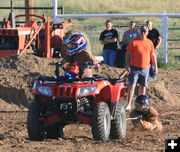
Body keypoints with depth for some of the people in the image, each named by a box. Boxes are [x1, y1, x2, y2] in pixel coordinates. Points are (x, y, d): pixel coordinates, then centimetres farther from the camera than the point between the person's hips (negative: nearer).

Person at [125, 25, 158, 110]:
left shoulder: (150, 43, 7)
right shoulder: (134, 42, -4)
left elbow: (152, 55, 14)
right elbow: (128, 53, -2)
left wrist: (155, 66, 12)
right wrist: (127, 65, -9)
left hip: (145, 68, 3)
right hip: (134, 67, -3)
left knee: (142, 86, 9)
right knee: (132, 85, -7)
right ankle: (128, 104, -7)